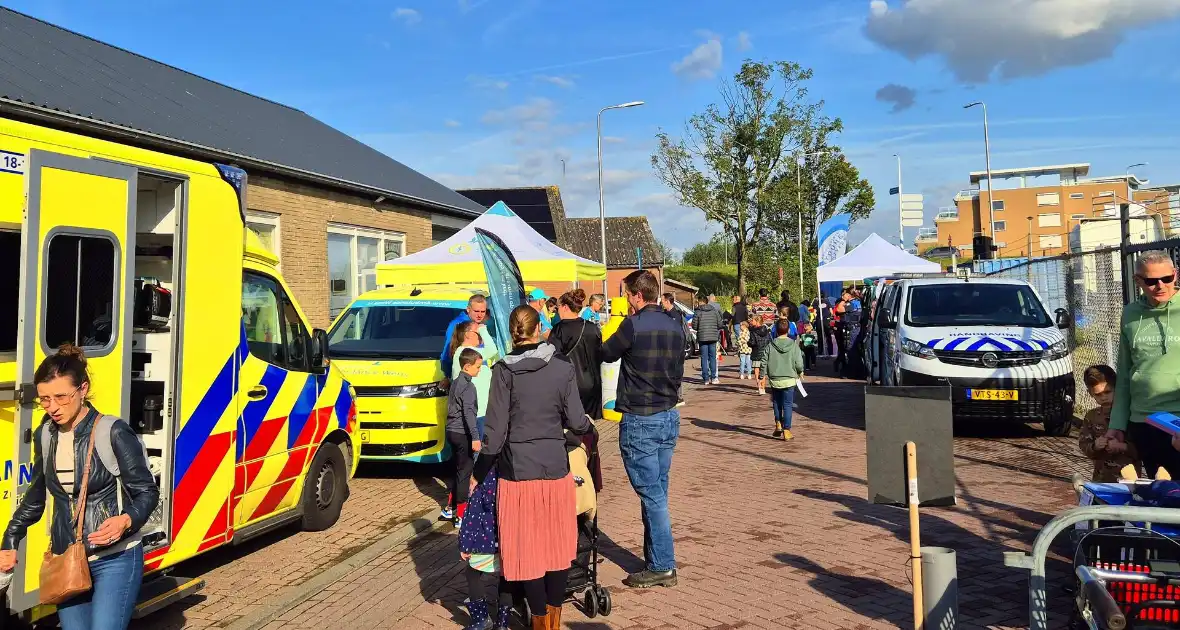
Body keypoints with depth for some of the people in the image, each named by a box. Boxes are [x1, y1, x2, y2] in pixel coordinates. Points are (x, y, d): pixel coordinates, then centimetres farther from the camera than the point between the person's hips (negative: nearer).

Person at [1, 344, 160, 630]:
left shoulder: (113, 433, -13)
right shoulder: (45, 436, 5)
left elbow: (147, 492, -10)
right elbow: (36, 497, 20)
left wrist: (126, 520, -28)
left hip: (116, 560, -6)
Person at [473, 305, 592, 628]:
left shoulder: (504, 370, -6)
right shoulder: (562, 366, -2)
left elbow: (496, 429, -7)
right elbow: (576, 421, -1)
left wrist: (478, 473, 3)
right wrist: (588, 426, 22)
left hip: (517, 471, -2)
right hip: (556, 468, 2)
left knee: (527, 550, 9)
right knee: (556, 546, 15)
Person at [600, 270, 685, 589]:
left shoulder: (634, 325, -15)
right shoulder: (675, 327, 8)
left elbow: (606, 353, 0)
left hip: (640, 421, -7)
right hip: (669, 417, 7)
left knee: (651, 495, -1)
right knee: (658, 493, 14)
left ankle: (662, 566, 5)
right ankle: (657, 560, 21)